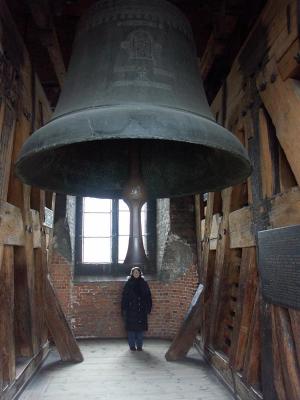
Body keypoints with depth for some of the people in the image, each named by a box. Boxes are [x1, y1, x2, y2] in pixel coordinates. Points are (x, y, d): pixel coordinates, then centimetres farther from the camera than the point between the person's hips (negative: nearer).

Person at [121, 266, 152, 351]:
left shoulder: (144, 283, 4)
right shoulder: (128, 284, 0)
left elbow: (148, 296, 5)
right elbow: (124, 296, 0)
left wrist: (148, 308, 0)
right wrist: (124, 309, -5)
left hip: (141, 310, 1)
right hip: (131, 310, -1)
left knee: (140, 328, 5)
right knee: (131, 328, 3)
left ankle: (139, 346, 17)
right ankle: (132, 346, 15)